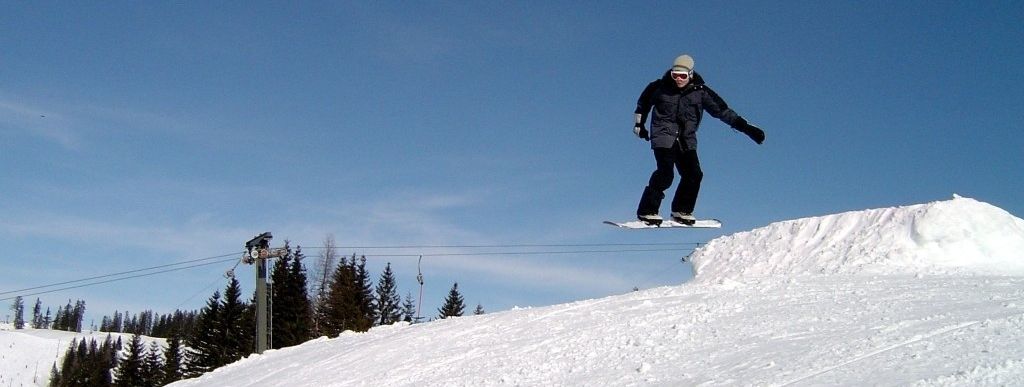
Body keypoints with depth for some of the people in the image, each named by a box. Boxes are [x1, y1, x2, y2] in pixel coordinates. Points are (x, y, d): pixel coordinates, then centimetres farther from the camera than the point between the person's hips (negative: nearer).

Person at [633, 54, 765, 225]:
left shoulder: (700, 91, -1)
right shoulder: (660, 87, -3)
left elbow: (722, 110, 4)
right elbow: (643, 103, 17)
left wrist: (746, 127, 1)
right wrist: (639, 124, 17)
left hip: (686, 140, 3)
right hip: (663, 136, -3)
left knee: (693, 174, -10)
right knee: (665, 173, -20)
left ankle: (681, 211, 7)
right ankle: (647, 211, -15)